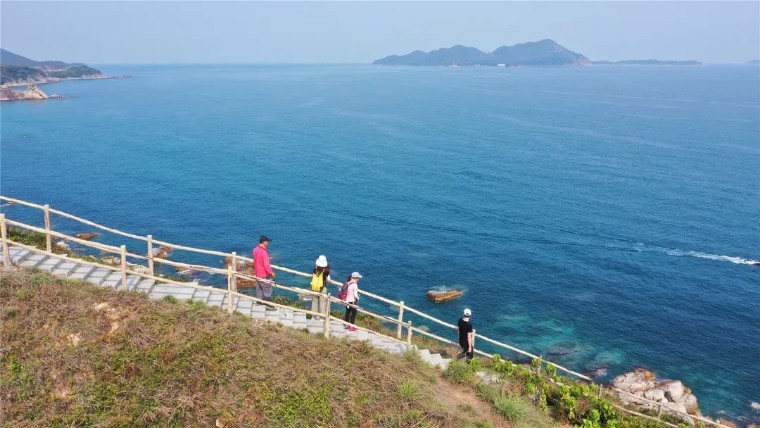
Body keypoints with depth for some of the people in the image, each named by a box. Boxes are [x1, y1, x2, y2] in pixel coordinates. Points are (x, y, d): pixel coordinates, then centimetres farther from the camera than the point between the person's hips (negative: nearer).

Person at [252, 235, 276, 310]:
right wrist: (271, 273, -14)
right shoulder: (264, 252, -28)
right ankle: (269, 306, 5)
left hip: (257, 273, 9)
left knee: (259, 288, 22)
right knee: (267, 290, 0)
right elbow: (266, 265, -26)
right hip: (264, 274, -9)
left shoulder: (255, 250, -1)